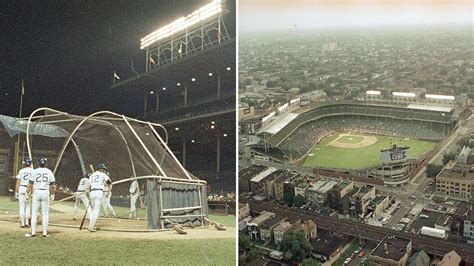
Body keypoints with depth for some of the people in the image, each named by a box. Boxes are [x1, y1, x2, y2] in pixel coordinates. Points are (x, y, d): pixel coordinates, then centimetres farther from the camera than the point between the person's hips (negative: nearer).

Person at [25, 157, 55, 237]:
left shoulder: (34, 171, 1)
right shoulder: (49, 172, 4)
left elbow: (30, 184, -1)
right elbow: (52, 185, 3)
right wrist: (52, 194, 11)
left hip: (36, 192, -1)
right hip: (46, 193, 1)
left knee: (34, 213, 4)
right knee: (45, 214, 5)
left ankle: (33, 232, 2)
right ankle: (45, 233, 5)